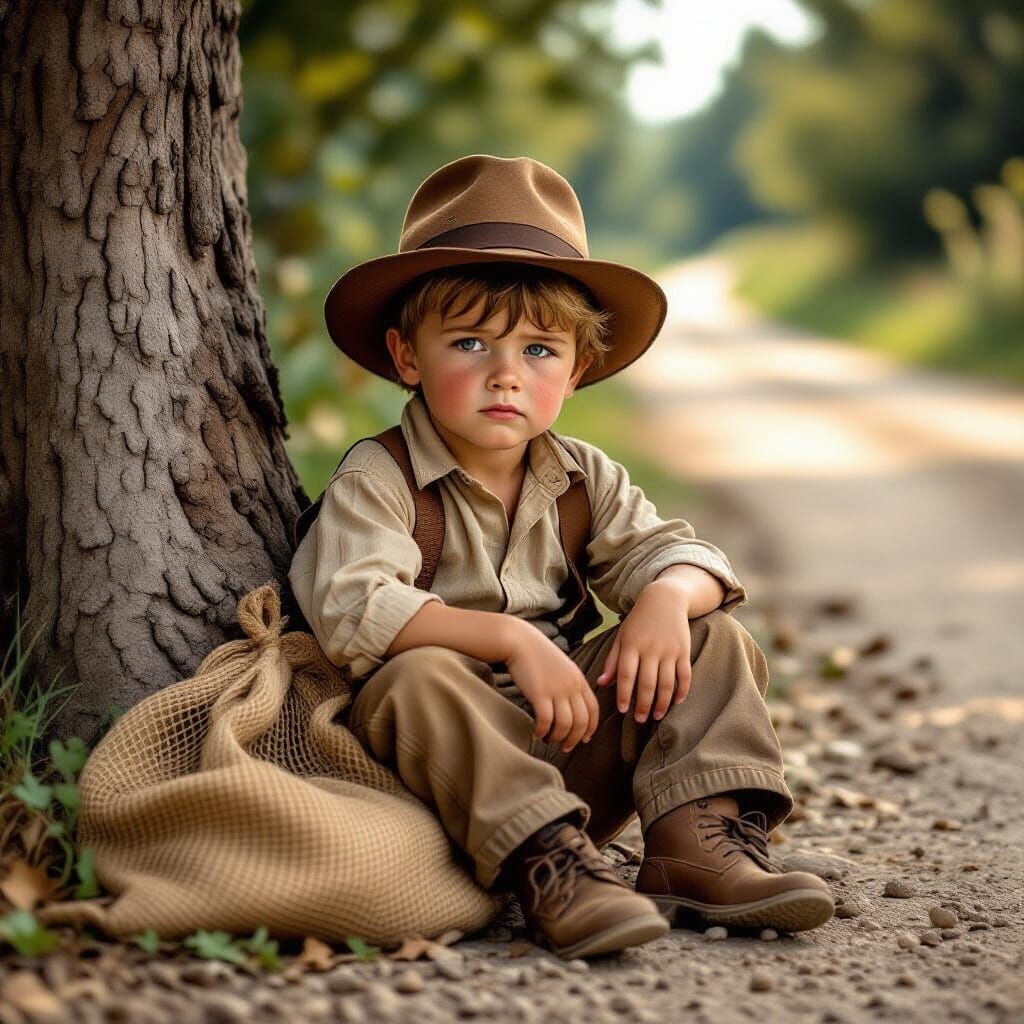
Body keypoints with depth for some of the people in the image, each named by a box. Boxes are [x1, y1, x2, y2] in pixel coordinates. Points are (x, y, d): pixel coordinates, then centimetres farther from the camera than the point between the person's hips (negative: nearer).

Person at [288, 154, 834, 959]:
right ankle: (549, 867, -45)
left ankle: (702, 842, -21)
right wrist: (510, 637, -31)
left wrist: (668, 596, -18)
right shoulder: (378, 481, -9)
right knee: (419, 679, -36)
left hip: (581, 744, 5)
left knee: (717, 642, -4)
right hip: (458, 756, -5)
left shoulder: (583, 479, 9)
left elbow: (671, 551, 9)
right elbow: (353, 611, -24)